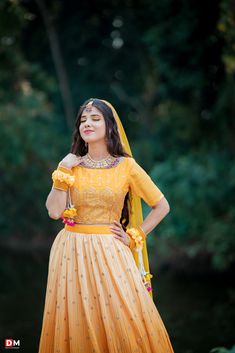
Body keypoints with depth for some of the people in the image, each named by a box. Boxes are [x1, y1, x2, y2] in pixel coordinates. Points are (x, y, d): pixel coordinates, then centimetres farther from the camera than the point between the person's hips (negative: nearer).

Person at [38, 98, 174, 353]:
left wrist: (134, 237, 0)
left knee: (123, 324, -5)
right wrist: (62, 172, -9)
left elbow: (162, 206, 5)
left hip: (110, 253, -1)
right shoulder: (71, 165, 6)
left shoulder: (126, 166, 0)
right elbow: (54, 211, -5)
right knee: (76, 323, 3)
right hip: (73, 252, 2)